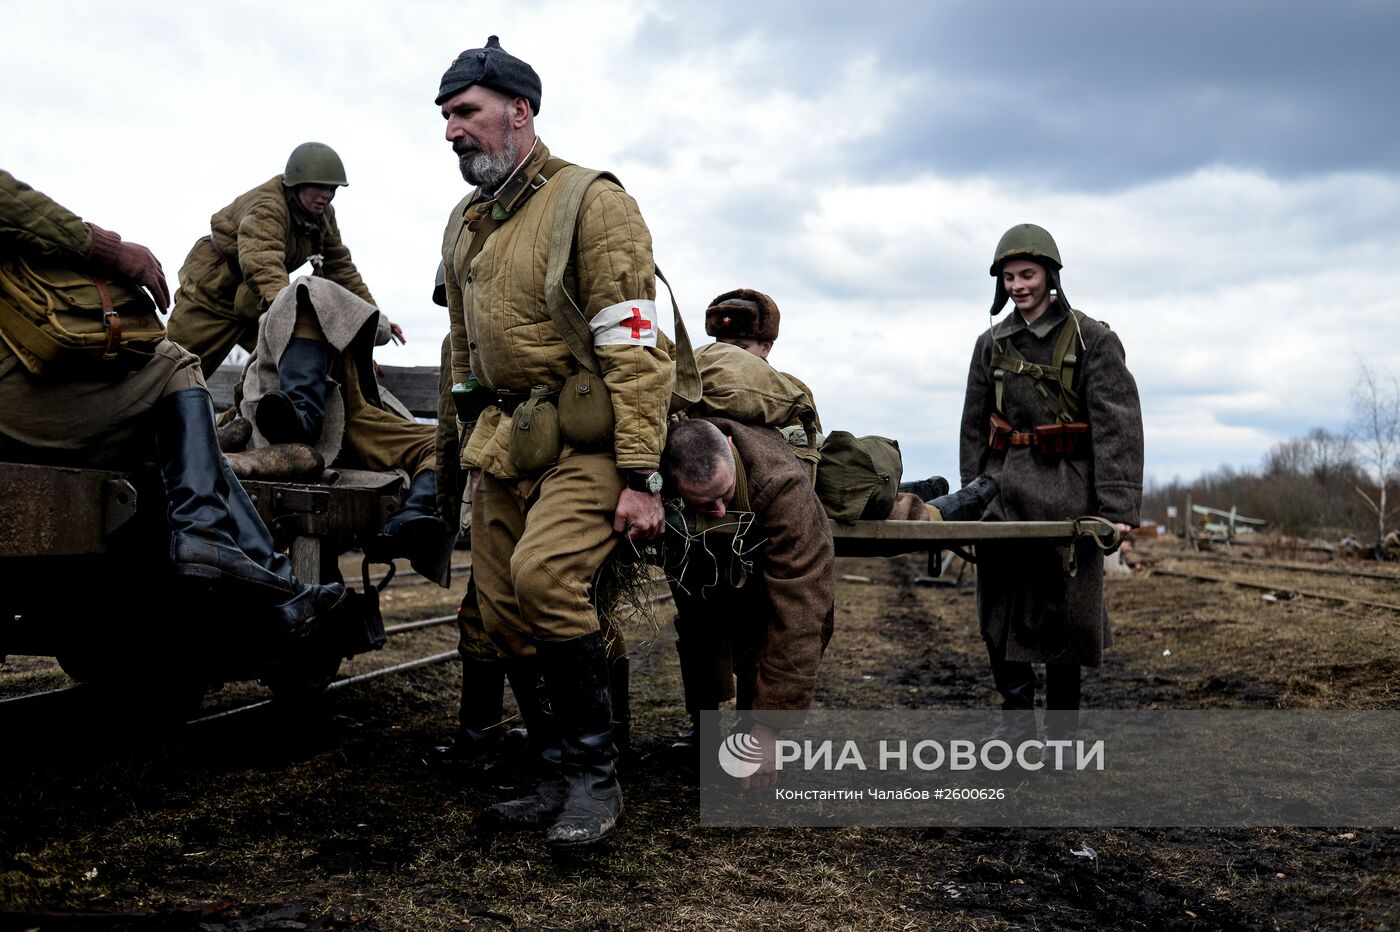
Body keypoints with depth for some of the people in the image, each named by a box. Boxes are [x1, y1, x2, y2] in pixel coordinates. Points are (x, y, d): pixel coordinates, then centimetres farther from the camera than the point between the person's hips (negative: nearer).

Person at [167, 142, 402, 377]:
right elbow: (263, 264, -50)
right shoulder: (266, 208, -32)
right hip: (212, 288, -7)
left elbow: (340, 266, 2)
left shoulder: (323, 214, -4)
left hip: (254, 302, 7)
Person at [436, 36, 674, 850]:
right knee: (504, 612, 4)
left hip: (587, 437, -8)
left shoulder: (592, 202, -9)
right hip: (506, 442, 8)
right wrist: (463, 449, 23)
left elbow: (633, 347, -17)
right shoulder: (465, 224, 16)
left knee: (544, 575, -27)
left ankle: (597, 774, -10)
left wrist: (640, 477, -22)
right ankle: (561, 777, 18)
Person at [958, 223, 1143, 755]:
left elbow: (1117, 427, -9)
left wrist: (1118, 507, -18)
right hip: (1006, 487, 4)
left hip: (1068, 491, -4)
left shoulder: (1093, 340, -2)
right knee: (1001, 607, 1)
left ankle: (1061, 729, 15)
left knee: (1065, 611, 3)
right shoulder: (992, 345, 12)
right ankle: (1016, 717, 12)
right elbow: (973, 427, 16)